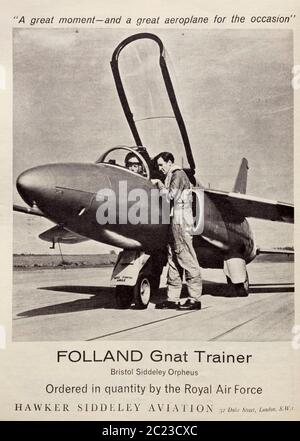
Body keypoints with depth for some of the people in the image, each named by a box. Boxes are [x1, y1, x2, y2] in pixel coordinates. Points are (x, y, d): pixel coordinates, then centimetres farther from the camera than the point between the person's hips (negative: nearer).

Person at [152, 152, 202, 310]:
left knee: (187, 260, -8)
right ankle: (173, 299, 11)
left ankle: (195, 299, -5)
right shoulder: (171, 177, 23)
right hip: (173, 222, 10)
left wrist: (159, 184, -4)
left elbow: (169, 195, -16)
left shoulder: (178, 175, -6)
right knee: (173, 260, 8)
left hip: (181, 223, -10)